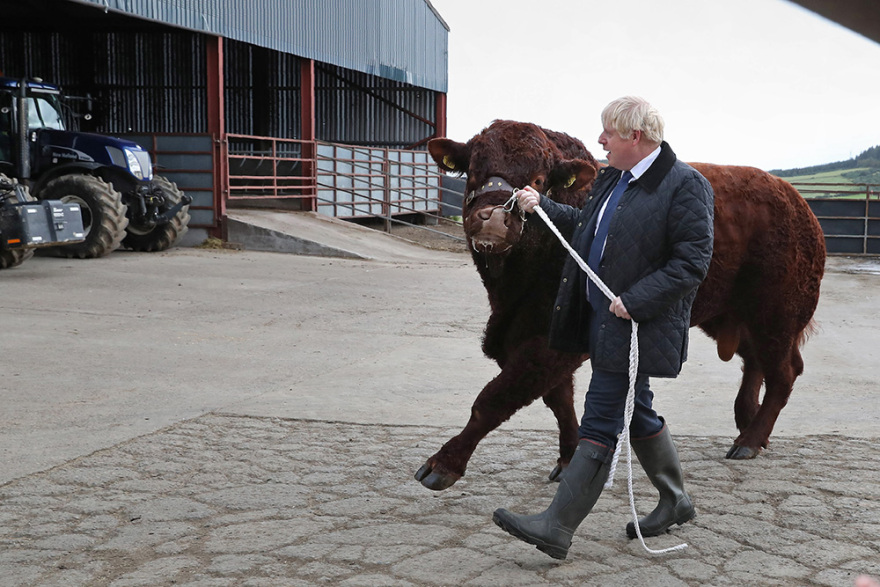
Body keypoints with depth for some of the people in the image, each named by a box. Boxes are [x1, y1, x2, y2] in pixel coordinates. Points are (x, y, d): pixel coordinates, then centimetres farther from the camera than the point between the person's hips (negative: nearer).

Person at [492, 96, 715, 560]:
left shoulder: (685, 186, -15)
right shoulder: (611, 178, 13)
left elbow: (692, 264, -18)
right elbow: (584, 225, 27)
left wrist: (635, 301, -23)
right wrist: (543, 206, 15)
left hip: (636, 325, -9)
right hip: (601, 315, 9)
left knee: (600, 424, -6)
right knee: (634, 412, 19)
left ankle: (557, 528, -3)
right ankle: (675, 502, 37)